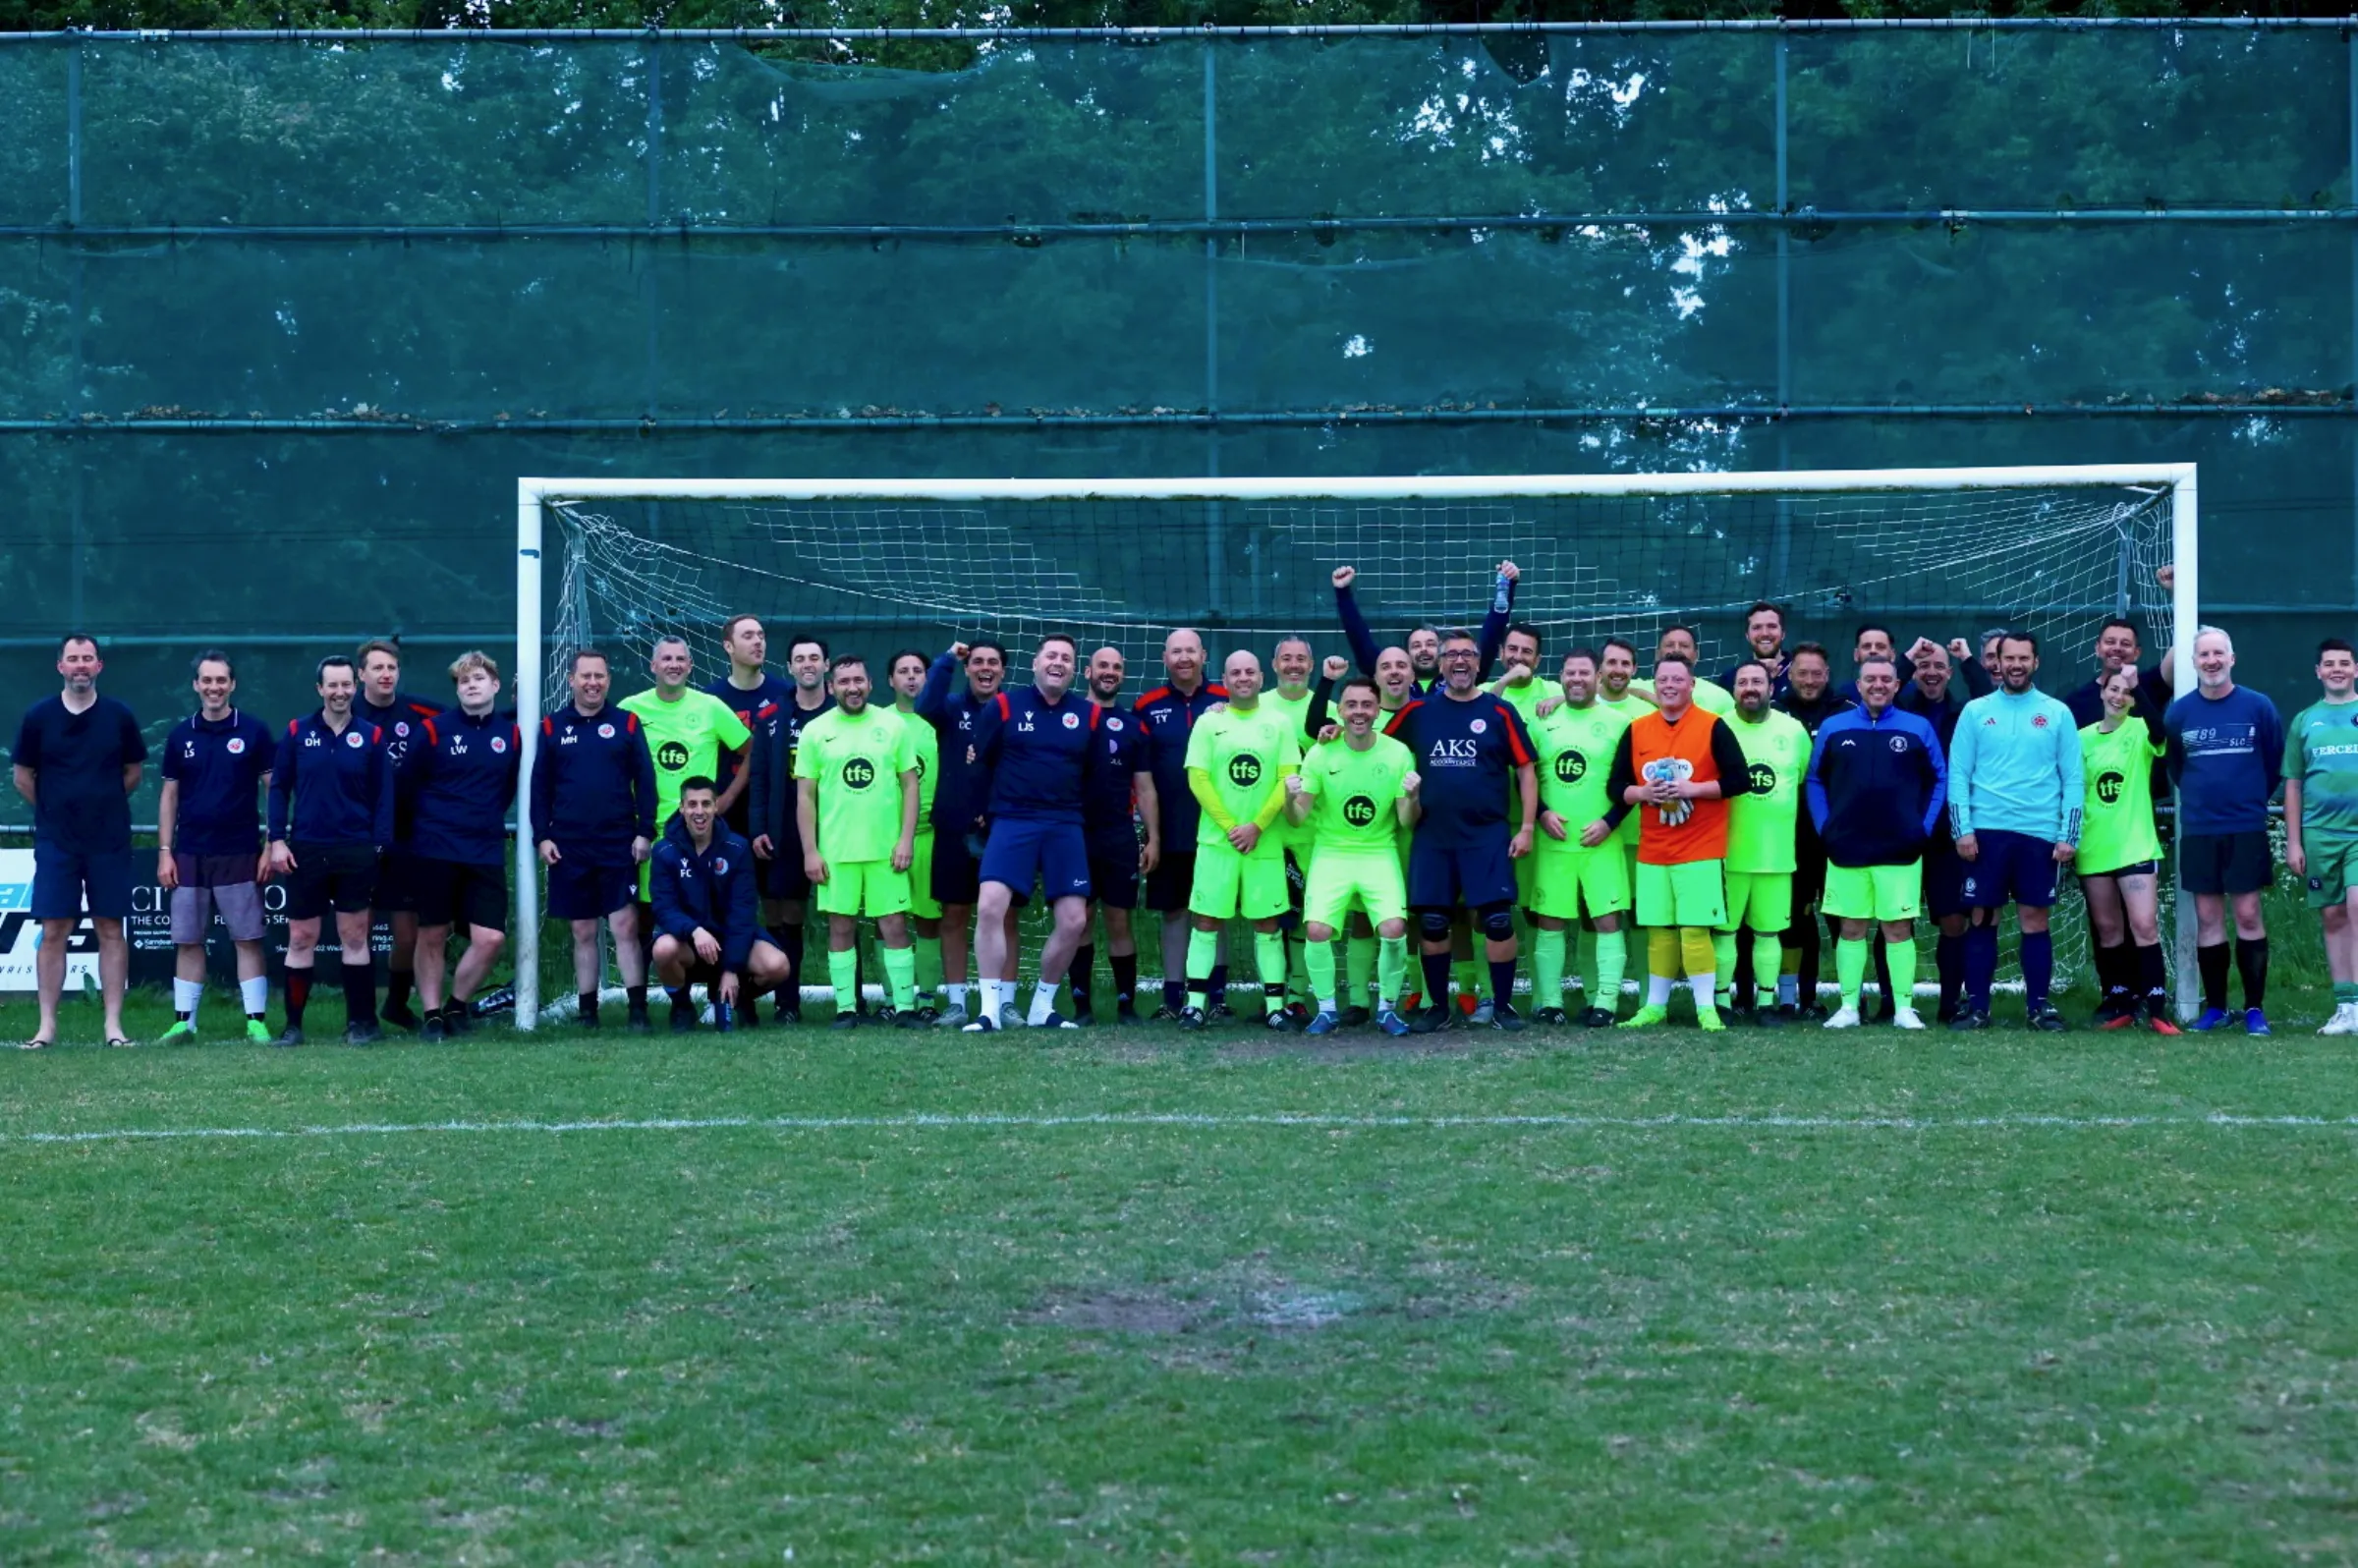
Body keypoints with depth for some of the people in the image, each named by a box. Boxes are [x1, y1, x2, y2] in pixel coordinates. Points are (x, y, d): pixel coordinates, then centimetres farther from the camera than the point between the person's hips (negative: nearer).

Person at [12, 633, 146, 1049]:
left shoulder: (119, 716, 0)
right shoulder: (38, 716, -1)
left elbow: (134, 771, 12)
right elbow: (23, 777, 9)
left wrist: (103, 805, 9)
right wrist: (56, 811, 9)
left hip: (109, 842, 0)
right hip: (55, 842, 0)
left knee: (111, 929, 1)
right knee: (54, 931, -1)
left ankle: (113, 1025, 4)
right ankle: (47, 1026, 4)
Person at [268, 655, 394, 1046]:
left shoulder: (371, 736, 3)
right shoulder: (297, 733, 4)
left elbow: (383, 796, 3)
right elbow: (279, 788, 5)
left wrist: (379, 846, -4)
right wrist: (277, 840, -4)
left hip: (356, 852, 0)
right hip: (306, 851, 1)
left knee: (354, 936, 4)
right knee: (300, 938, 3)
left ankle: (361, 1022, 10)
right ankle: (292, 1024, 9)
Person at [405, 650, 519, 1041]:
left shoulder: (511, 733, 4)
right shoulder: (434, 730, -4)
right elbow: (409, 786, 4)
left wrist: (487, 821, 12)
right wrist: (431, 825, 9)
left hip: (487, 852, 2)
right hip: (435, 851, -2)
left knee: (491, 938, -7)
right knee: (432, 937, 4)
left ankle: (456, 1005, 14)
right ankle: (432, 1014, 17)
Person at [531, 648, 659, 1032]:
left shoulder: (627, 724, 4)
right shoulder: (552, 727, 6)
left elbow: (644, 781, 3)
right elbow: (540, 787, 6)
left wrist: (645, 832, -4)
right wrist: (541, 837, -1)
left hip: (619, 845, -1)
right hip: (568, 848, 1)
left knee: (626, 927, -6)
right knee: (583, 932, 7)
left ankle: (638, 1010, -4)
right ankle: (588, 1012, 13)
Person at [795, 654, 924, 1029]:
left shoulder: (893, 726, 4)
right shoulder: (815, 731, 3)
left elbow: (910, 785, 5)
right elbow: (805, 796, 4)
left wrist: (906, 839, -4)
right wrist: (810, 852, -2)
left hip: (886, 848, 0)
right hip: (835, 851, 0)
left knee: (895, 926, 0)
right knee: (840, 928, 3)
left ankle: (904, 1007, 5)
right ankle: (846, 1008, 10)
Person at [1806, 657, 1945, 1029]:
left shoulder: (1918, 729, 3)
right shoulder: (1833, 728, 6)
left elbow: (1939, 780, 7)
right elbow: (1815, 781, 10)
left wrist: (1924, 828, -1)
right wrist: (1824, 830, 2)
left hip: (1900, 850, -1)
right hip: (1846, 849, 1)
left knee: (1899, 928, 0)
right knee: (1851, 929, 6)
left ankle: (1904, 1008, 5)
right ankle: (1848, 1007, 10)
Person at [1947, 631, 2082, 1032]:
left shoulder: (2057, 713, 6)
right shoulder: (1975, 711, 6)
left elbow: (2073, 779, 5)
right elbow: (1958, 773, 3)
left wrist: (2069, 835, -2)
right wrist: (1962, 829, -6)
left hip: (2040, 833, 0)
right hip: (1986, 832, 0)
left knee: (2035, 919, 2)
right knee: (1982, 918, 1)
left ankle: (2038, 1005, 8)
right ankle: (1976, 1005, 6)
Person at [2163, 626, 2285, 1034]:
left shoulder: (2258, 707, -4)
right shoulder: (2178, 712, 1)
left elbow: (2275, 761, 5)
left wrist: (2252, 798, 9)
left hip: (2246, 828, -2)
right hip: (2197, 831, 2)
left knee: (2248, 916, -1)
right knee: (2207, 919, 5)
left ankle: (2255, 1008, 5)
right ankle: (2215, 1008, 13)